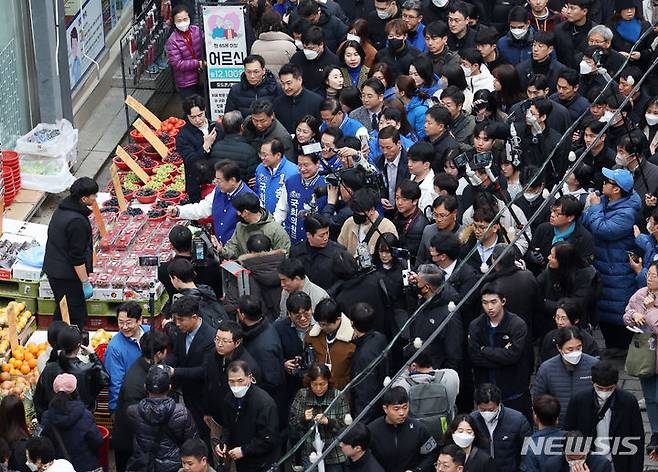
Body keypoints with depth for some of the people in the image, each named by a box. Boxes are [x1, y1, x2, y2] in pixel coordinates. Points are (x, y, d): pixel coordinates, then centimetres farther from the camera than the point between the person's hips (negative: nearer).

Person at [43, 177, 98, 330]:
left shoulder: (60, 210, 6)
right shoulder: (77, 221, -24)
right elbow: (77, 257, -23)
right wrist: (85, 282, -16)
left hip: (52, 270, 10)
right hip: (67, 275, -10)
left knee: (61, 311, 20)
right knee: (77, 315, -1)